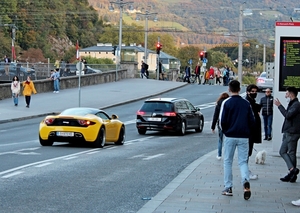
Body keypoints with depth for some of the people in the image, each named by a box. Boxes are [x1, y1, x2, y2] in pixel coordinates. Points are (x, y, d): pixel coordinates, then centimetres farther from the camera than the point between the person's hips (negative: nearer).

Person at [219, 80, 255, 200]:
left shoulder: (226, 103, -6)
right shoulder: (246, 104, 3)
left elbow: (222, 121, -9)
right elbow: (252, 121, 2)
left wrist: (225, 131, 9)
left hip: (230, 136, -2)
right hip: (243, 137, 2)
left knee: (228, 162, 9)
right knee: (243, 162, 6)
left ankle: (228, 188, 10)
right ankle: (246, 181, -22)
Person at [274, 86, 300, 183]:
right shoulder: (292, 104, 18)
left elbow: (288, 115, -25)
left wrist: (279, 106, -19)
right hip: (288, 132, 10)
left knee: (291, 153, -6)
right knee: (282, 151, 7)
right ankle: (292, 170, 4)